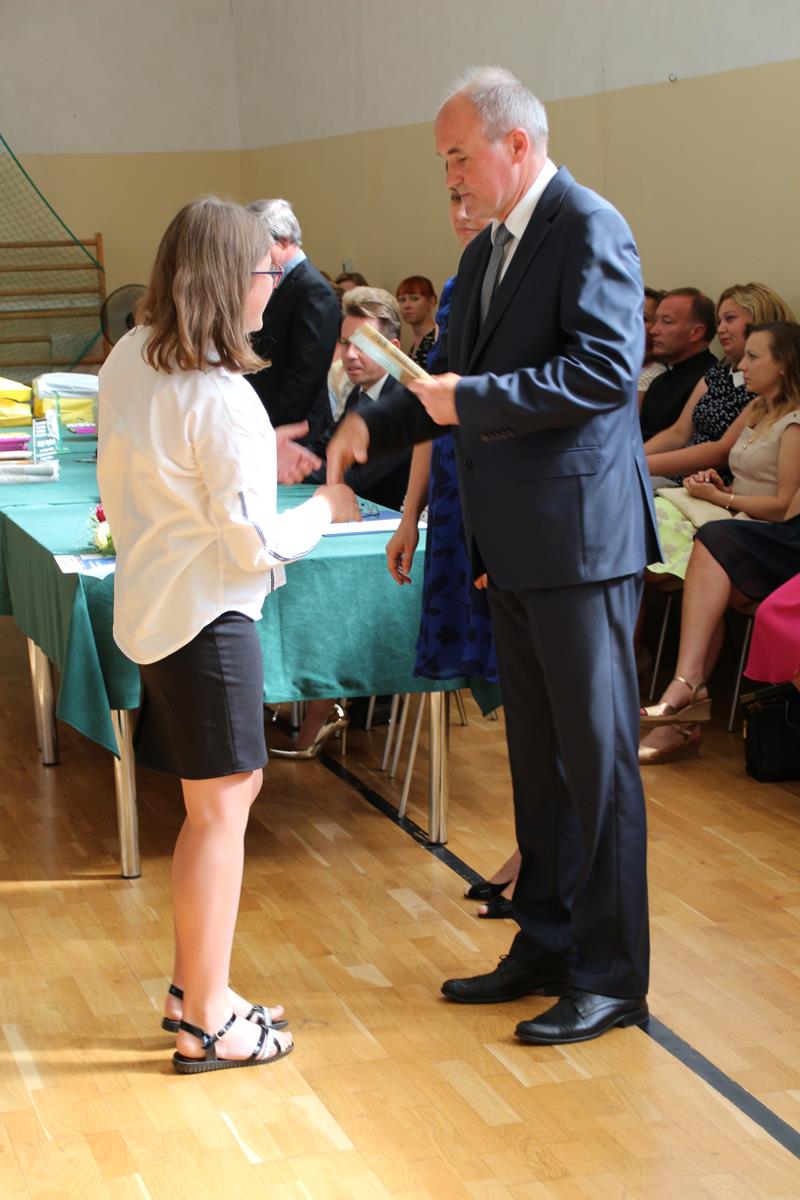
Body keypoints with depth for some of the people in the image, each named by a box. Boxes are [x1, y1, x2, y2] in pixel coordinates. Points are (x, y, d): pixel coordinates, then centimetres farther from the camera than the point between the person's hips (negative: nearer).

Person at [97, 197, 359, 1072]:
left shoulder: (128, 359, 5)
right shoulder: (220, 400, -22)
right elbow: (256, 544, -19)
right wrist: (326, 508, -1)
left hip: (149, 601, 9)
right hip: (205, 615, -9)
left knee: (227, 792, 18)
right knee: (219, 810, 0)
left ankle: (194, 984, 27)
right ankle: (205, 1023, 9)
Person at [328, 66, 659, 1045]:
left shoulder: (589, 230, -12)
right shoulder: (487, 254, 16)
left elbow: (607, 368, -23)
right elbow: (456, 383, 20)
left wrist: (470, 400, -21)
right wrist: (373, 424, 4)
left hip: (580, 541, -9)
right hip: (514, 549, 9)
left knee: (597, 758, -2)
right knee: (536, 758, 16)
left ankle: (611, 978, 8)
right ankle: (546, 945, 29)